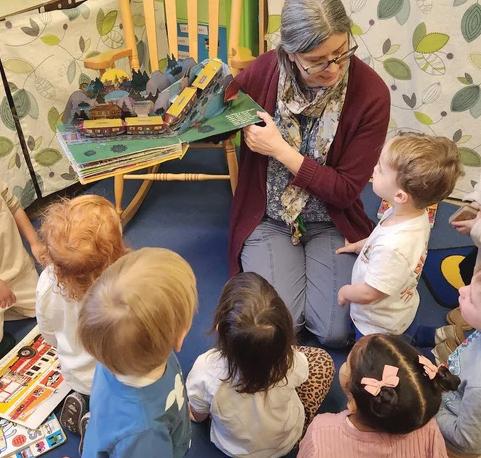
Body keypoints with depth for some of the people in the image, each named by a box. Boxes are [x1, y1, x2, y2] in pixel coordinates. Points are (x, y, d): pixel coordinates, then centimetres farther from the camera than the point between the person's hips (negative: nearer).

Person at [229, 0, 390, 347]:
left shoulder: (371, 94, -19)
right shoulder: (264, 71, -16)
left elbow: (346, 191, -15)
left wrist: (280, 149, -23)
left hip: (332, 221, 0)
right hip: (269, 216, 1)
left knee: (335, 332, -8)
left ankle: (308, 257, 20)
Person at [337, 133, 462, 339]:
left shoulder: (392, 248, -44)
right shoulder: (417, 214, -17)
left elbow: (368, 294, -29)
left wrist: (345, 292, -10)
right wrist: (360, 245, 14)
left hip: (376, 325, -8)